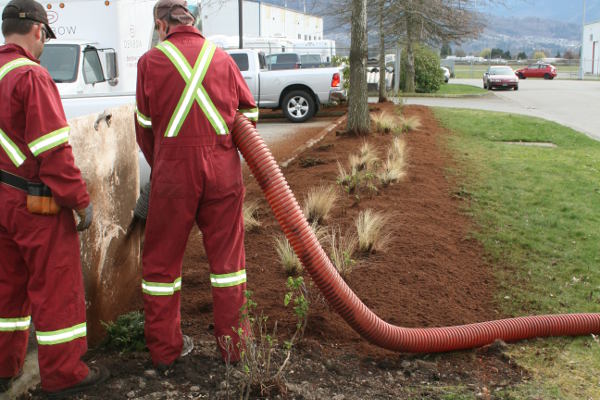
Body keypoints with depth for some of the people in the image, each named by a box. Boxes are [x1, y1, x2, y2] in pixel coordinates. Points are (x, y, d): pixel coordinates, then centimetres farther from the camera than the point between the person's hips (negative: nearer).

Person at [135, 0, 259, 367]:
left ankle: (165, 349, 20)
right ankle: (233, 344, 20)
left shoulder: (151, 60, 2)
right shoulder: (222, 57, 8)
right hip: (222, 167, 2)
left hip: (173, 168, -2)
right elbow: (249, 111, 13)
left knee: (162, 258, 12)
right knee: (227, 254, 12)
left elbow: (145, 126, 6)